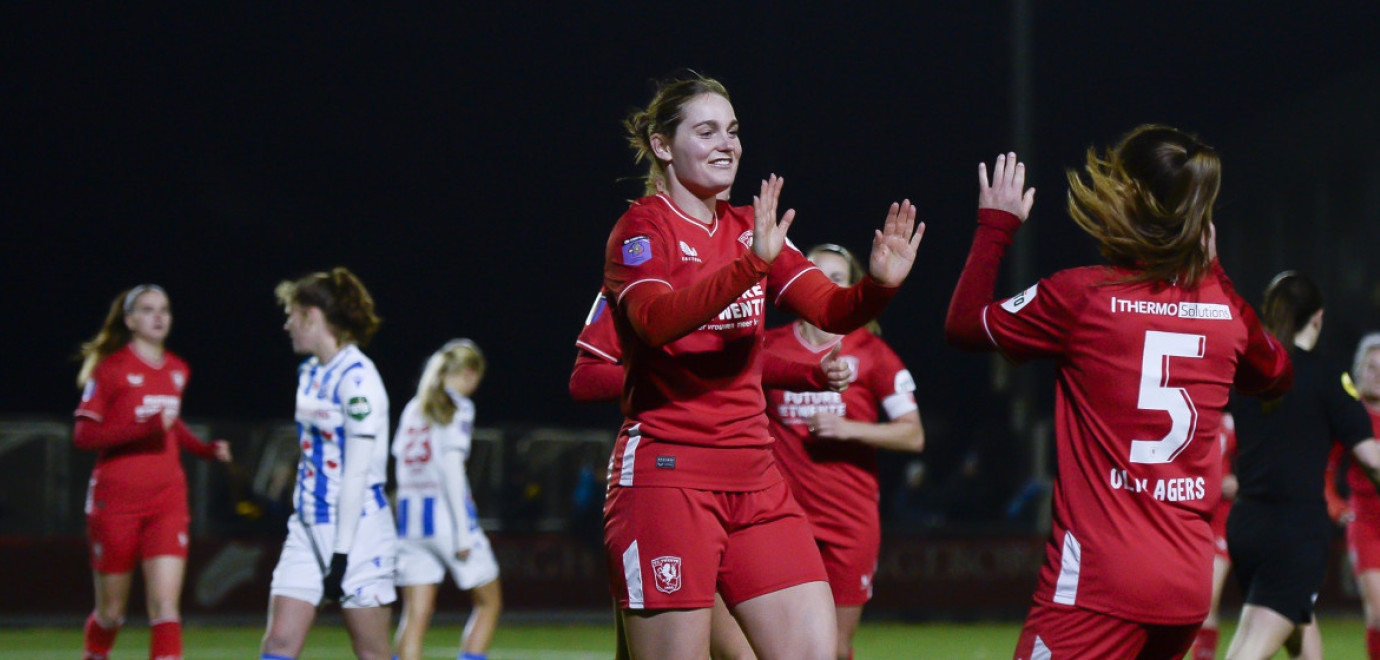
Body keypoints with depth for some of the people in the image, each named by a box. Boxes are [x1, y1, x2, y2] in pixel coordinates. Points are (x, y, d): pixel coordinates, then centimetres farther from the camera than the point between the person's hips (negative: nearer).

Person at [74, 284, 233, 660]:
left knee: (165, 606, -12)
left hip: (167, 500, 3)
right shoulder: (110, 368, -6)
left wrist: (206, 450, 11)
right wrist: (144, 427, -24)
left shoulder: (178, 371, 11)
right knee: (111, 612, 7)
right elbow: (83, 435, -13)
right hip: (116, 500, -3)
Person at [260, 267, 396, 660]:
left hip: (357, 529, -8)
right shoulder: (309, 373, 13)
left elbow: (357, 470, -18)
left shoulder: (356, 378, -14)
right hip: (308, 526, 8)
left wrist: (341, 553, -19)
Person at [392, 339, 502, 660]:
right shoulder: (458, 407, -5)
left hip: (410, 513, 6)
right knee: (489, 602, 9)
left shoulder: (413, 408, 13)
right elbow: (451, 468, -14)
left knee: (416, 614, 3)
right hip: (447, 513, -6)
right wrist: (463, 532, -15)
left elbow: (401, 466, 12)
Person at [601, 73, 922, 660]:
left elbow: (830, 309, 6)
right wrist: (751, 263, -36)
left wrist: (878, 283, -16)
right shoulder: (643, 227, -4)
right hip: (665, 473, -7)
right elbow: (656, 320, -24)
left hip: (753, 479, 7)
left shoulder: (749, 228, 16)